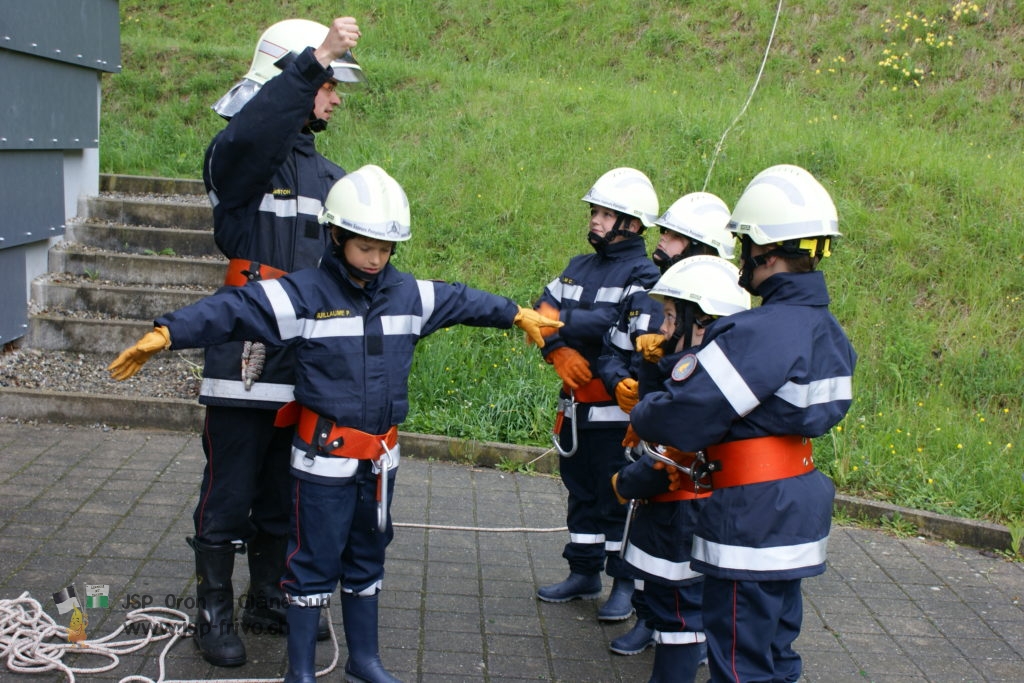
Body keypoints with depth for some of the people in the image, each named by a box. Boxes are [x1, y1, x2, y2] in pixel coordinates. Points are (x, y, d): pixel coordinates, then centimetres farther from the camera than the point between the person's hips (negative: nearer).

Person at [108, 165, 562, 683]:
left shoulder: (410, 295, 3)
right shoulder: (304, 294, -14)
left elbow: (464, 302, 19)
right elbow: (233, 309, -23)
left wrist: (519, 315, 29)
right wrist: (164, 335, -34)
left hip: (379, 455, 5)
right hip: (324, 455, -5)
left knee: (367, 558, 19)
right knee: (314, 562, 4)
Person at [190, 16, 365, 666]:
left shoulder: (330, 175, 16)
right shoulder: (242, 156, -7)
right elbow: (248, 134, -33)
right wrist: (314, 62, -40)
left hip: (307, 366, 7)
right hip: (246, 362, -7)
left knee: (285, 494, 18)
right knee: (229, 495, 3)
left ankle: (267, 598, 34)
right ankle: (215, 612, 18)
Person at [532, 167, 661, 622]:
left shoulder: (644, 274, -8)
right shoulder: (578, 268, 13)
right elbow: (542, 314, 3)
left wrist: (562, 321, -23)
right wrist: (558, 350, -15)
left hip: (617, 409, -7)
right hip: (575, 404, 7)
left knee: (619, 496, 0)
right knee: (581, 491, 16)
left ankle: (626, 583, 13)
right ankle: (584, 573, 28)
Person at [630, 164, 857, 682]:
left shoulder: (760, 334, -24)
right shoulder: (827, 331, 7)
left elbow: (680, 419, -25)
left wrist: (641, 416, -3)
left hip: (750, 522, -9)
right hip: (797, 518, 9)